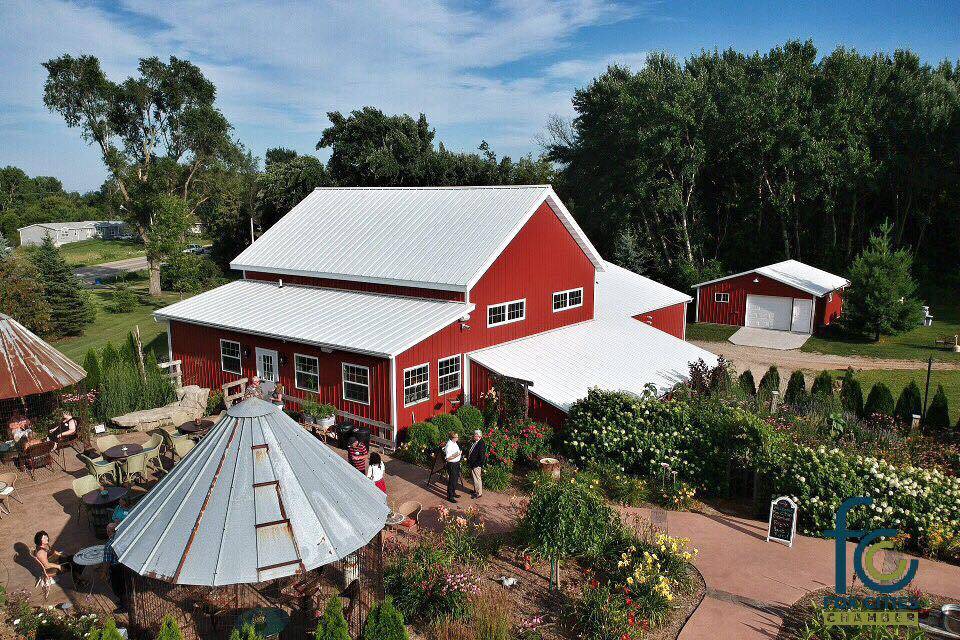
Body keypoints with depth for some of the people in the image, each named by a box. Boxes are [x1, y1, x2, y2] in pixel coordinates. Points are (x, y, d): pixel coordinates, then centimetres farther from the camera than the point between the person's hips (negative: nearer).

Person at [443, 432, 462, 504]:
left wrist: (460, 454, 9)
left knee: (456, 479, 21)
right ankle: (449, 497, 12)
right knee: (451, 480, 0)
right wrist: (456, 455, -31)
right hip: (452, 464, -9)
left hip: (456, 463, 9)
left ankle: (453, 493, 39)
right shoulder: (449, 446, -25)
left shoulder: (455, 443, 4)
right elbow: (448, 458, -26)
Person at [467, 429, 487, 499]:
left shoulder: (481, 444, -20)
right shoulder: (474, 442, 7)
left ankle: (479, 493, 13)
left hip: (477, 465, -9)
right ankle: (475, 490, 36)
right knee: (474, 478, 21)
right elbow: (470, 452, 20)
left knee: (477, 479, 1)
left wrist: (476, 464, -19)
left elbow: (481, 457, -21)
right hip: (472, 464, 9)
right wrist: (468, 459, 10)